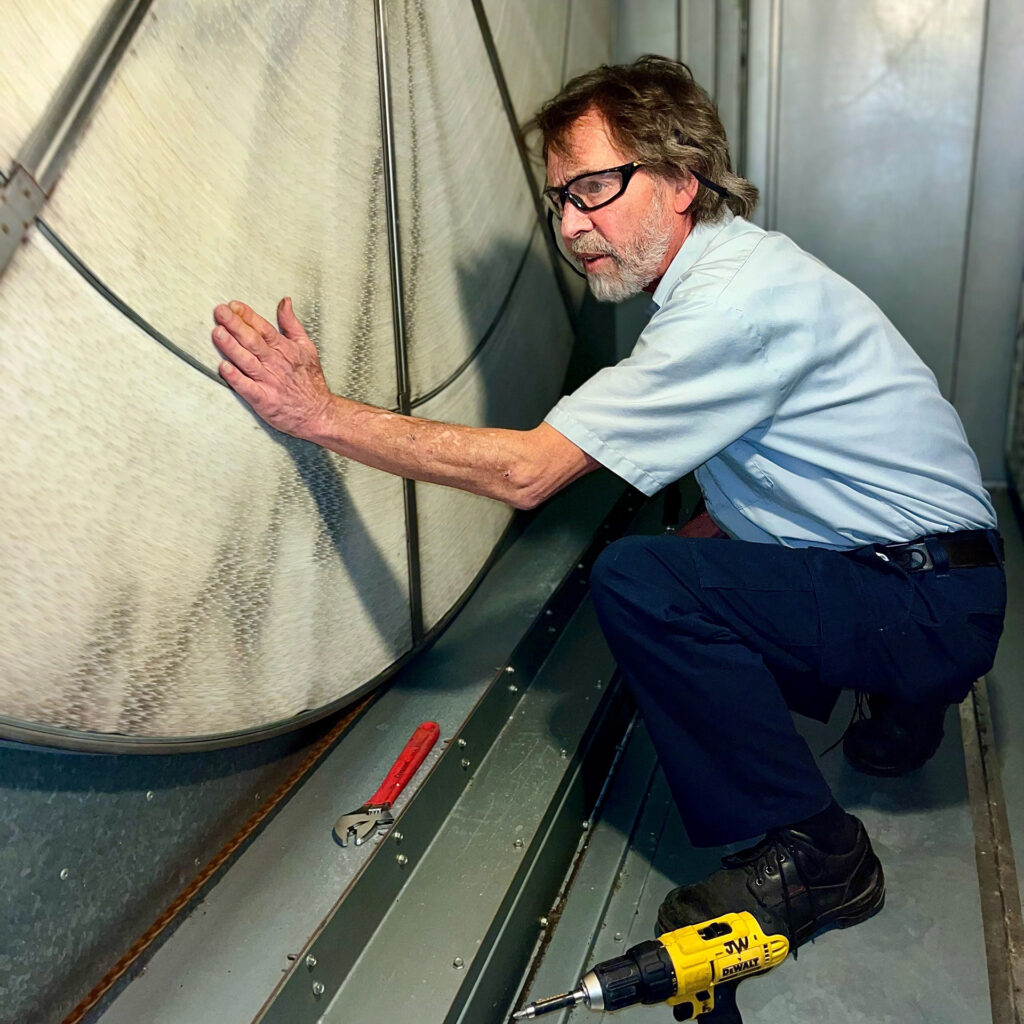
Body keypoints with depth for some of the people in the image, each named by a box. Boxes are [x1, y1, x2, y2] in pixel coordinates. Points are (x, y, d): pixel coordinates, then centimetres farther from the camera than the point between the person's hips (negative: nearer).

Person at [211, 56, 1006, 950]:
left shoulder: (739, 298, -25)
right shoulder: (724, 271, 7)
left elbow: (523, 473, -28)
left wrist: (322, 412, -26)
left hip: (938, 604, -10)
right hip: (890, 570, 10)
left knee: (637, 582, -25)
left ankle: (812, 853, -9)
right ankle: (900, 701, 26)